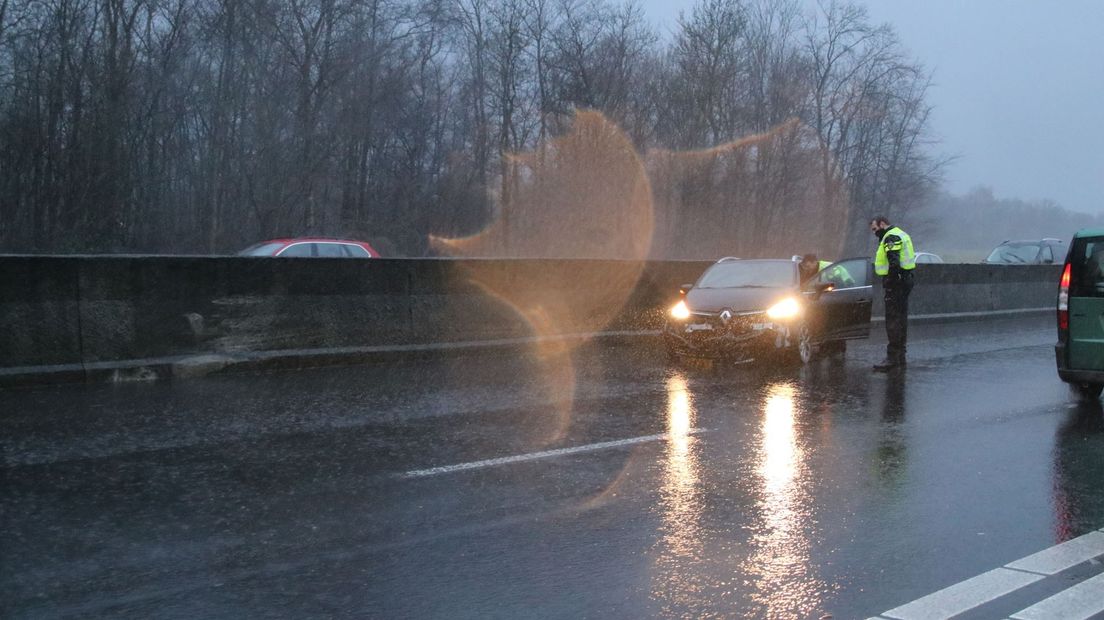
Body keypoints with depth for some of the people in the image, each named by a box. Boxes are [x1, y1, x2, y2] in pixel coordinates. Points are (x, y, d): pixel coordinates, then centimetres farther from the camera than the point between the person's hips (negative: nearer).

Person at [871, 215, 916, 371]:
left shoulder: (891, 237, -12)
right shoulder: (901, 235, 21)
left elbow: (894, 263, -24)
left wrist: (890, 281, -22)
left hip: (896, 282, -11)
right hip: (905, 280, 11)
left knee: (893, 320, -11)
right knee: (901, 319, 14)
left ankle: (892, 357, -12)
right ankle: (900, 356, 21)